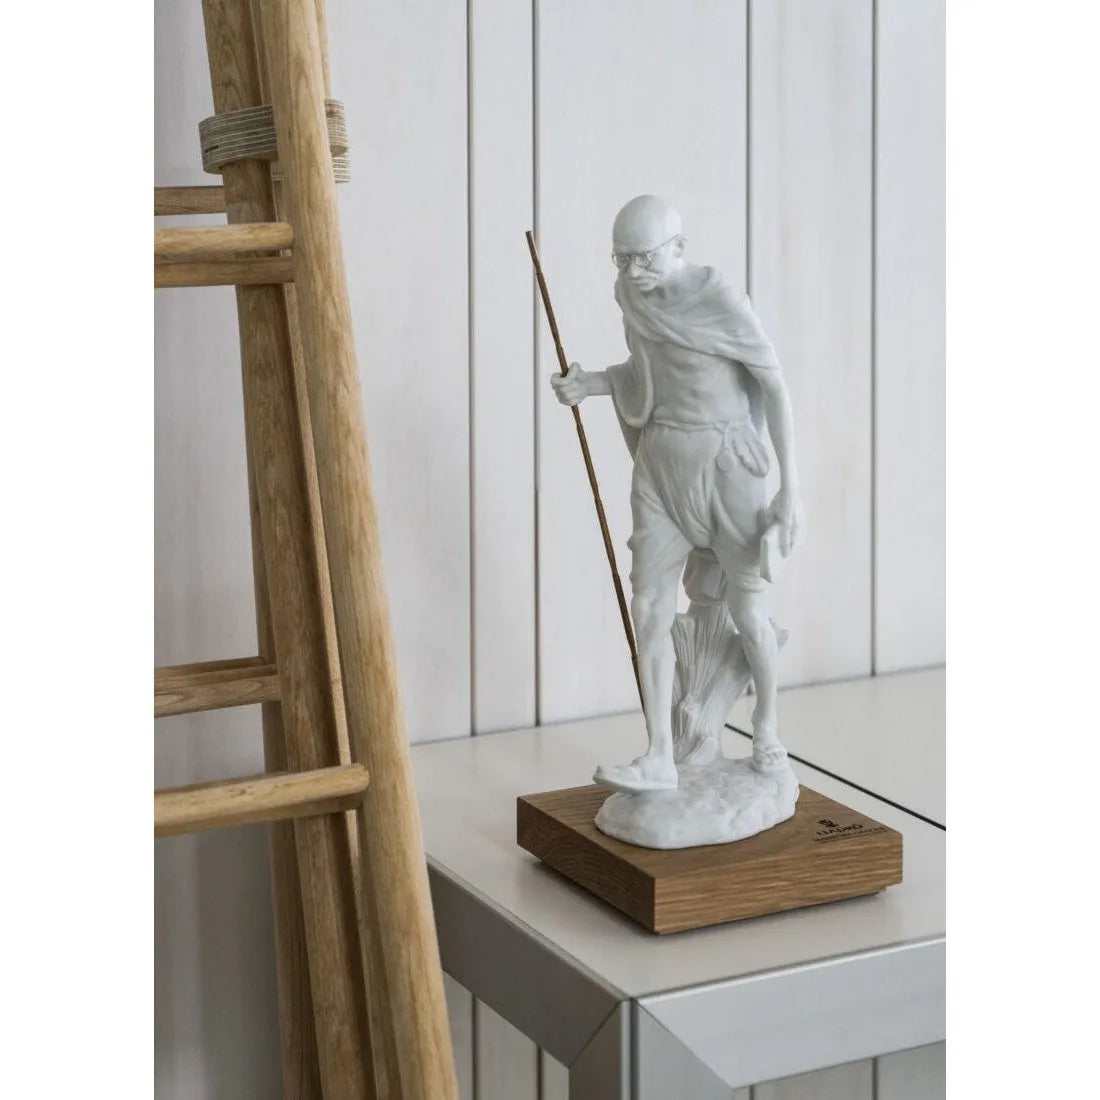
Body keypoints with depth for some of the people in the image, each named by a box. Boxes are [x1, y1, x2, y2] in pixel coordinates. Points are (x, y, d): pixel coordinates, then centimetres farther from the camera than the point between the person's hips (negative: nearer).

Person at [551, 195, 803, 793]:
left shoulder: (721, 300, -18)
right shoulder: (634, 297, 0)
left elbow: (775, 386, -13)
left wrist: (790, 487, -15)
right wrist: (589, 384, -2)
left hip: (726, 459, -5)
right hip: (662, 459, 5)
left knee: (745, 609, 8)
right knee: (649, 609, -4)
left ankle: (765, 726, 31)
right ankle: (659, 758, -2)